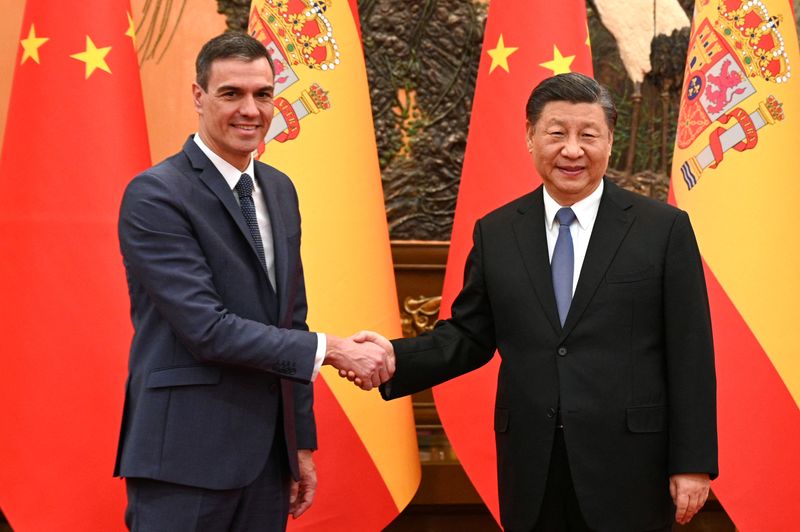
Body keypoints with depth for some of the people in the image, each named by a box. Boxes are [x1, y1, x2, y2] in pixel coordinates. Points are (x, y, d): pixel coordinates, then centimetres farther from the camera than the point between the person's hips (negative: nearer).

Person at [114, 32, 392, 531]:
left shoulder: (279, 190, 11)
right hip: (187, 456, -7)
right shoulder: (155, 195, -12)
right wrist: (332, 350, -17)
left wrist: (302, 443, 15)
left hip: (269, 453, 7)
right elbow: (207, 328, -19)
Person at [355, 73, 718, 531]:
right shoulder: (495, 233, 7)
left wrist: (693, 464, -6)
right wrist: (394, 358, -9)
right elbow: (469, 336, 9)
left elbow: (690, 354, -3)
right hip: (533, 473, 3)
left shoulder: (664, 228, -2)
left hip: (628, 470, -2)